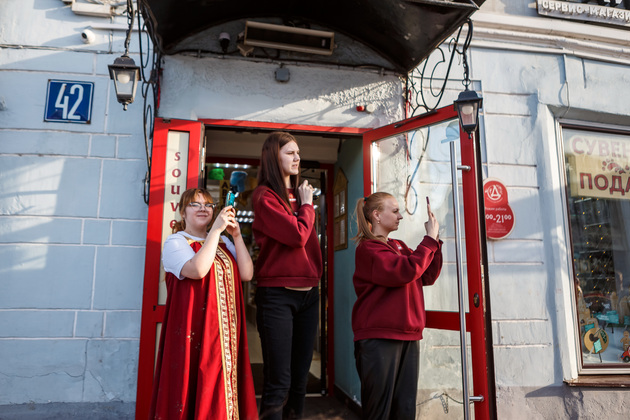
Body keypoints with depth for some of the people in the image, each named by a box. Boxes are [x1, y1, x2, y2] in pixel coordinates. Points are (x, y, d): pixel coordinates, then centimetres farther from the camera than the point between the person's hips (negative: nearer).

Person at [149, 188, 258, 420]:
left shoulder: (223, 242, 16)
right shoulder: (175, 242, 0)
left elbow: (247, 274, 3)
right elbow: (198, 270, -21)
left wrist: (237, 236, -2)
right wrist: (215, 229, -17)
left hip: (226, 329, 5)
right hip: (194, 329, -5)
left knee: (221, 381, 7)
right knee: (195, 384, -3)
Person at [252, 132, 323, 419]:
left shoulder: (300, 194, 15)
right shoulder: (265, 197, -7)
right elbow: (297, 235, -18)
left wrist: (315, 281, 9)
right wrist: (307, 205, -2)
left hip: (308, 293, 7)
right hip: (277, 295, -7)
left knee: (300, 378, 11)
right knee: (279, 382, -4)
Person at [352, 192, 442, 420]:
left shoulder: (398, 246, 16)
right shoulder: (368, 248, -8)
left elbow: (427, 277, 11)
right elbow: (406, 271, -21)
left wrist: (434, 240, 3)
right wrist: (429, 239, -11)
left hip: (408, 336, 8)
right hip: (378, 338, -7)